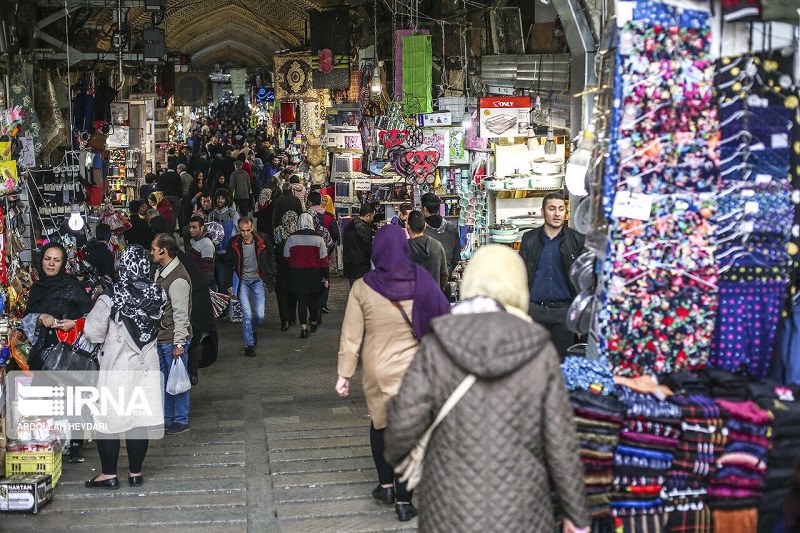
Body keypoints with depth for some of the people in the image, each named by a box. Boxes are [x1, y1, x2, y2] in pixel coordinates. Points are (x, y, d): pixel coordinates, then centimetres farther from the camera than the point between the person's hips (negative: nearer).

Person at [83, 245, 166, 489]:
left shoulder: (112, 297, -18)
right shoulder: (157, 294, -7)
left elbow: (93, 332, -10)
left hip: (116, 367, -4)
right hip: (146, 366, 4)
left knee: (109, 420, 9)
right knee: (139, 419, 11)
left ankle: (109, 474, 15)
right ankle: (135, 473, 20)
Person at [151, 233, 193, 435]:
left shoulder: (178, 279, -21)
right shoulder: (161, 271, 9)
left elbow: (181, 314, -21)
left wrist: (178, 343, -20)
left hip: (173, 339, -9)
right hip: (160, 337, 9)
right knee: (163, 380, 17)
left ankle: (181, 421, 16)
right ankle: (166, 419, 29)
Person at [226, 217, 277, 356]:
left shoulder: (262, 240, -9)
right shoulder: (234, 243, -8)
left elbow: (270, 256, 5)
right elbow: (230, 265, 4)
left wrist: (270, 277, 2)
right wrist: (230, 284, 1)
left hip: (258, 280, 1)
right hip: (242, 281, -1)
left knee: (260, 315, -2)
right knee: (247, 314, -8)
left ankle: (252, 330, 31)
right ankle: (249, 345, 4)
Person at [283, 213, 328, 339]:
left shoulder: (291, 238, -4)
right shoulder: (318, 238, -5)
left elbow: (286, 257, 3)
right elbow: (323, 258, -3)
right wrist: (325, 275, 4)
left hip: (298, 273, -1)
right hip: (314, 274, 1)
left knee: (301, 300, 1)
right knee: (313, 299, 17)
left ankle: (303, 326, -9)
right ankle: (313, 322, 32)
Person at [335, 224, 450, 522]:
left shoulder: (362, 288, -11)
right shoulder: (421, 282, -12)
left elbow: (350, 336, -7)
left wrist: (344, 374, 1)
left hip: (376, 371, 1)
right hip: (415, 371, 0)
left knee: (380, 423, 24)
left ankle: (386, 485, 32)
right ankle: (403, 500, 15)